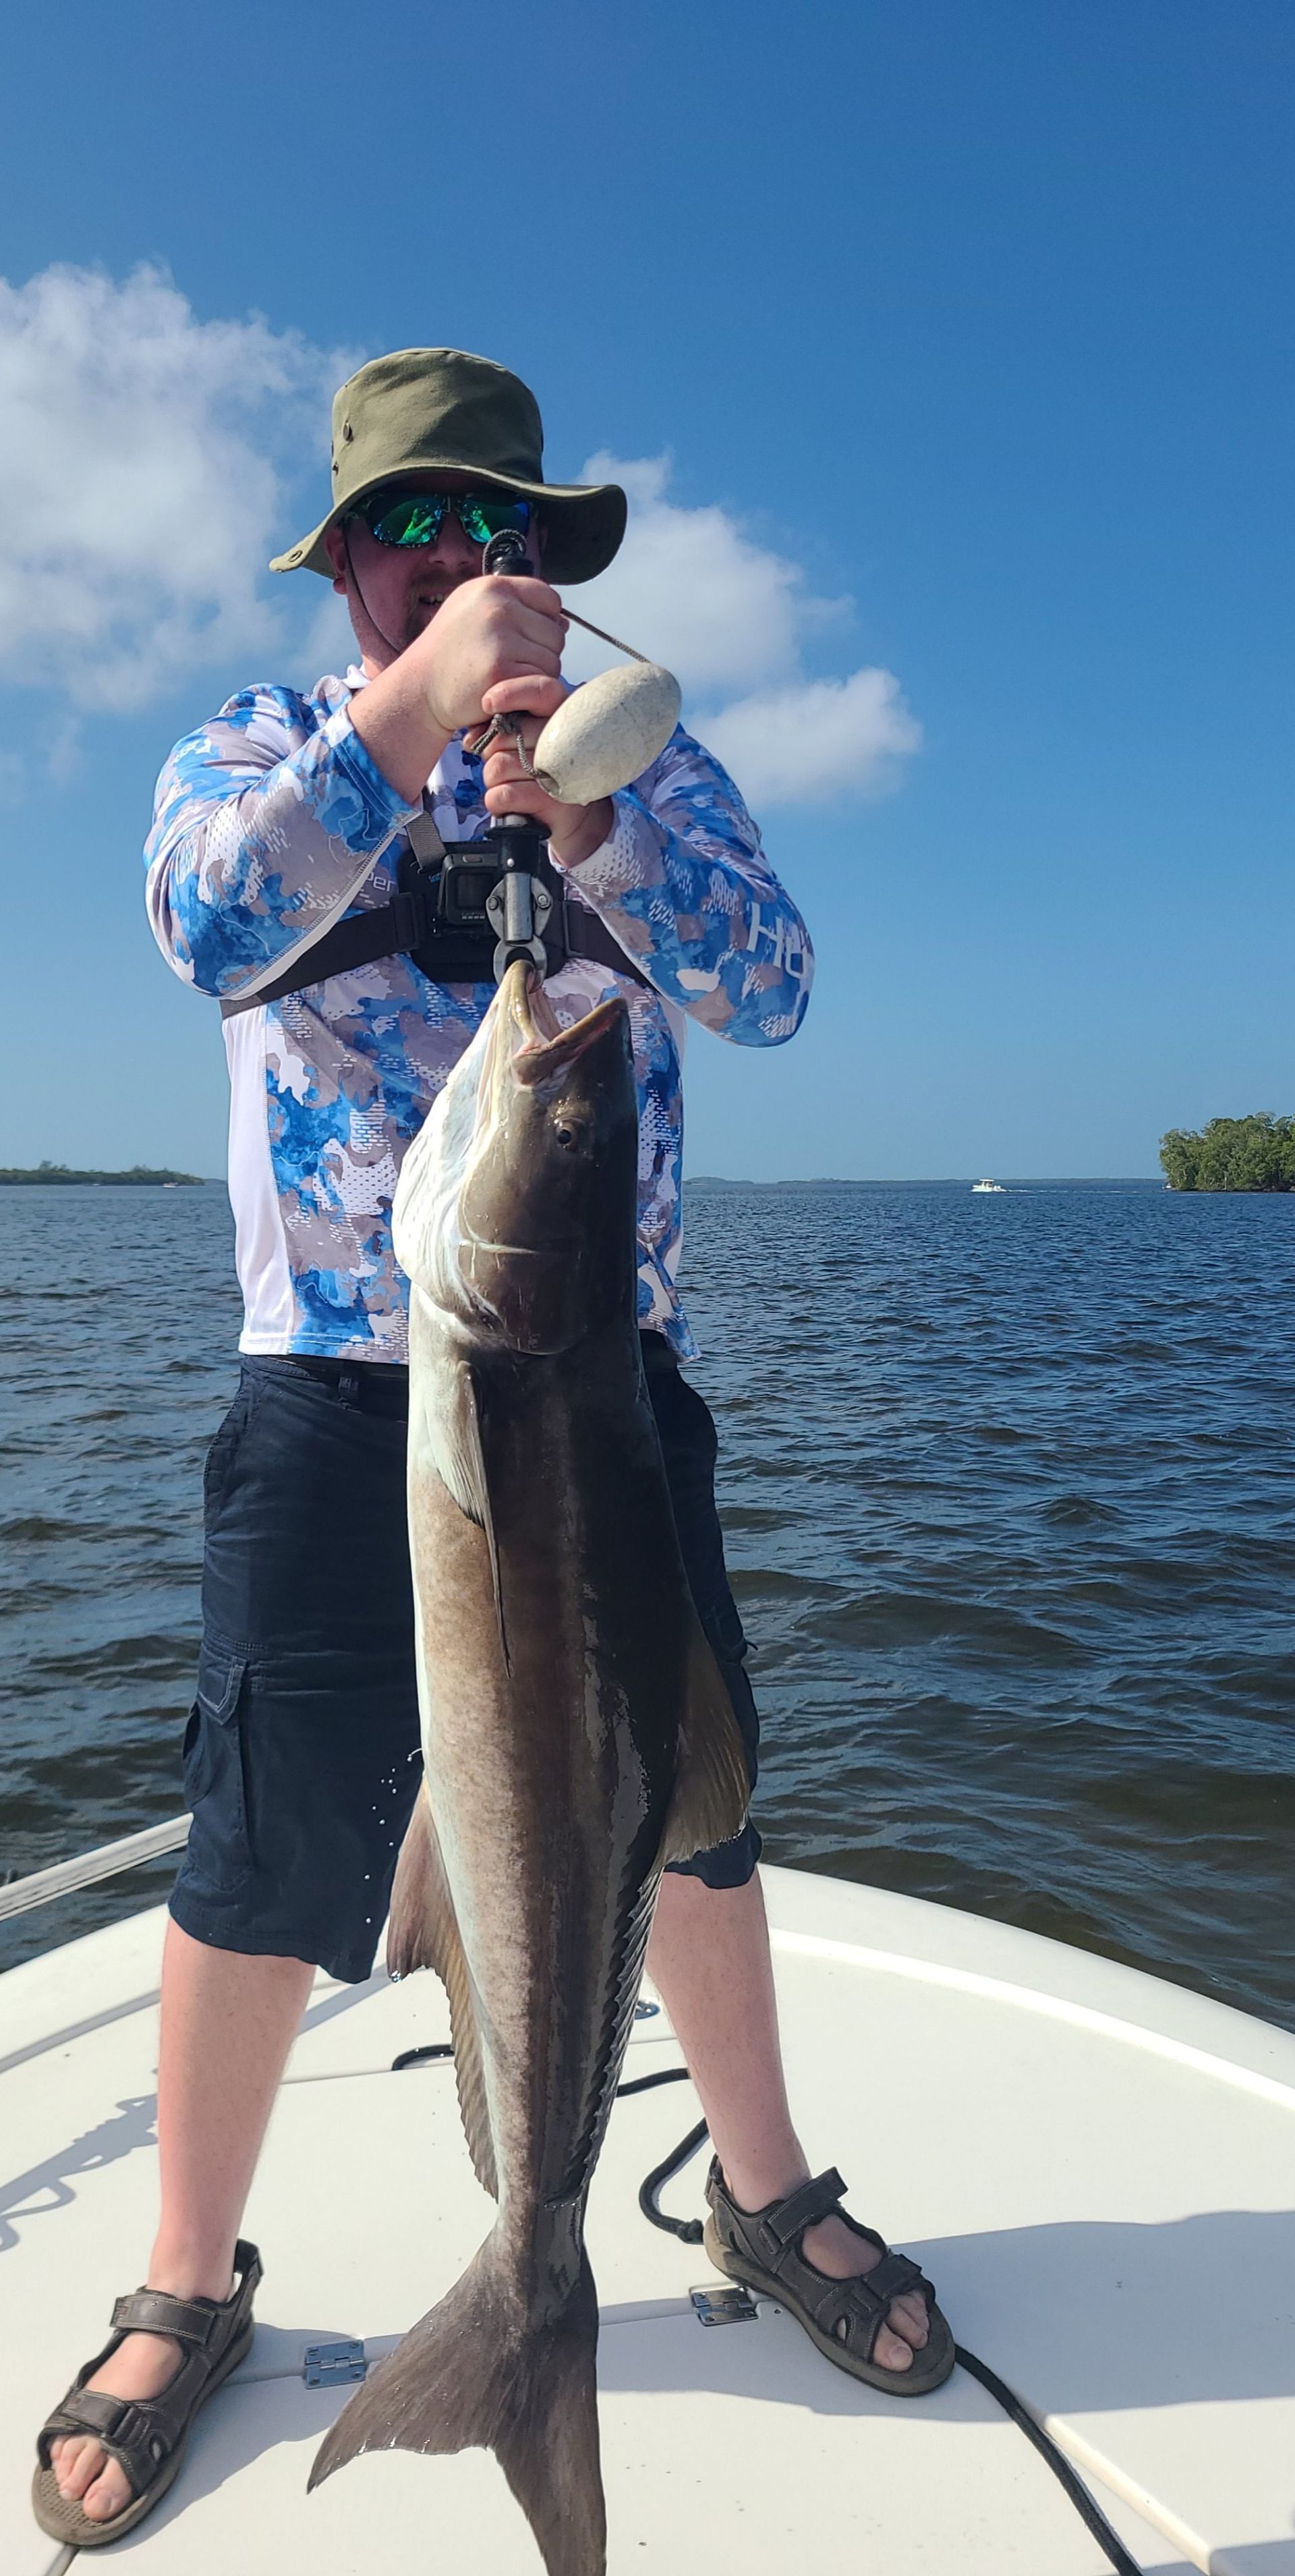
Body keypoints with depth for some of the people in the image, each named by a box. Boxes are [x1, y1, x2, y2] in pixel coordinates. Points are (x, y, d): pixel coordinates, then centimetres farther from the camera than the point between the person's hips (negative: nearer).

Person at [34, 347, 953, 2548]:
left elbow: (766, 989, -7)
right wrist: (417, 705, -23)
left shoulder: (651, 758, 10)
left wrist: (576, 811, -21)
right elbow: (214, 926, -15)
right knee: (268, 1854, 4)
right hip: (339, 1393, -1)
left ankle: (766, 2189, 38)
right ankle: (189, 2289, 30)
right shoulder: (255, 748, 8)